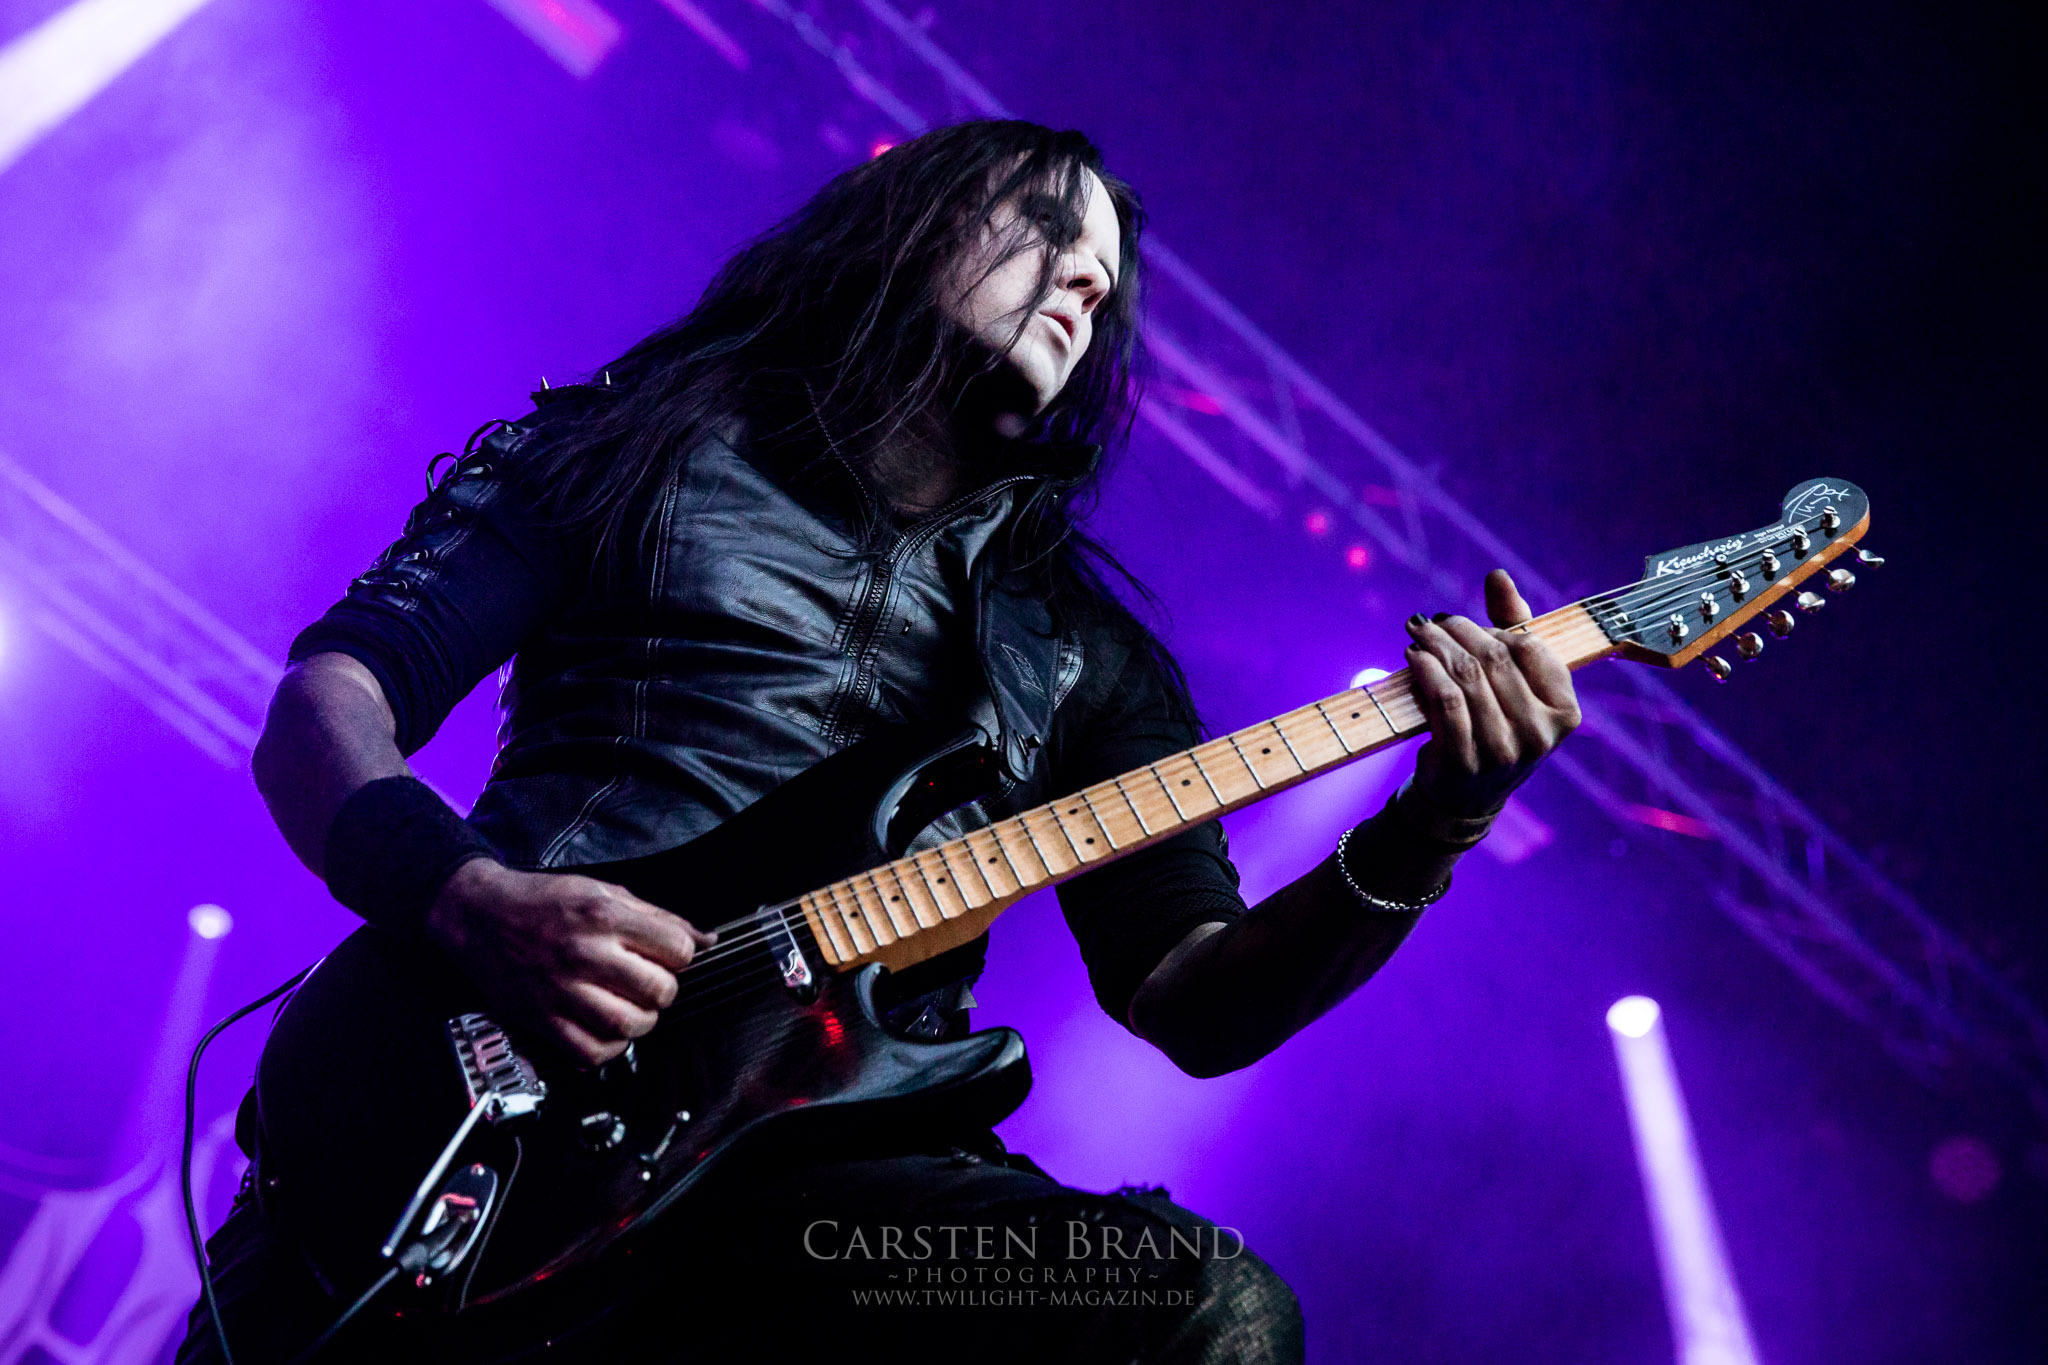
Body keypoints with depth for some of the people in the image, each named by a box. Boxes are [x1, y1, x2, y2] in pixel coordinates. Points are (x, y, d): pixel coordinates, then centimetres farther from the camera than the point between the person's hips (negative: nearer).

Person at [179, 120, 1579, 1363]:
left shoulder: (1083, 645, 19)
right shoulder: (640, 444, 14)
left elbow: (1192, 999, 12)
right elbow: (326, 700, 7)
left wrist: (1428, 832, -4)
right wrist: (471, 900, -14)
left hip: (837, 1149, 3)